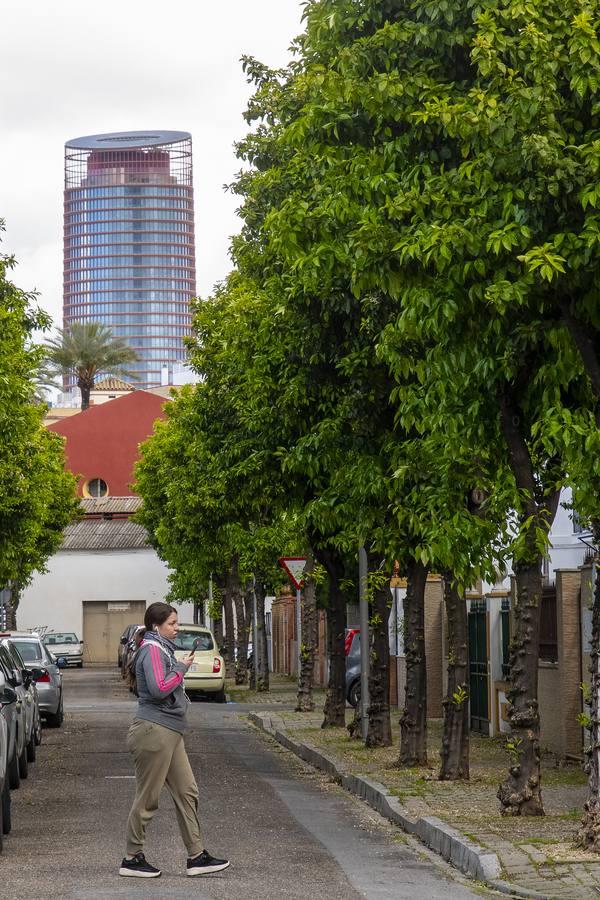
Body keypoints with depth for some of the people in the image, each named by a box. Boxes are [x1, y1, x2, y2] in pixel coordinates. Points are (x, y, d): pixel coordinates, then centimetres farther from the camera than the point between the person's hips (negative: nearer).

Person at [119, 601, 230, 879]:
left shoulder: (163, 649, 19)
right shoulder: (152, 650, -12)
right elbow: (159, 689, -24)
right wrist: (181, 668, -13)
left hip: (169, 733, 10)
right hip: (154, 731, -10)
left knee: (187, 793, 8)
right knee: (147, 798, -2)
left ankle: (197, 856, 11)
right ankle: (132, 859, 7)